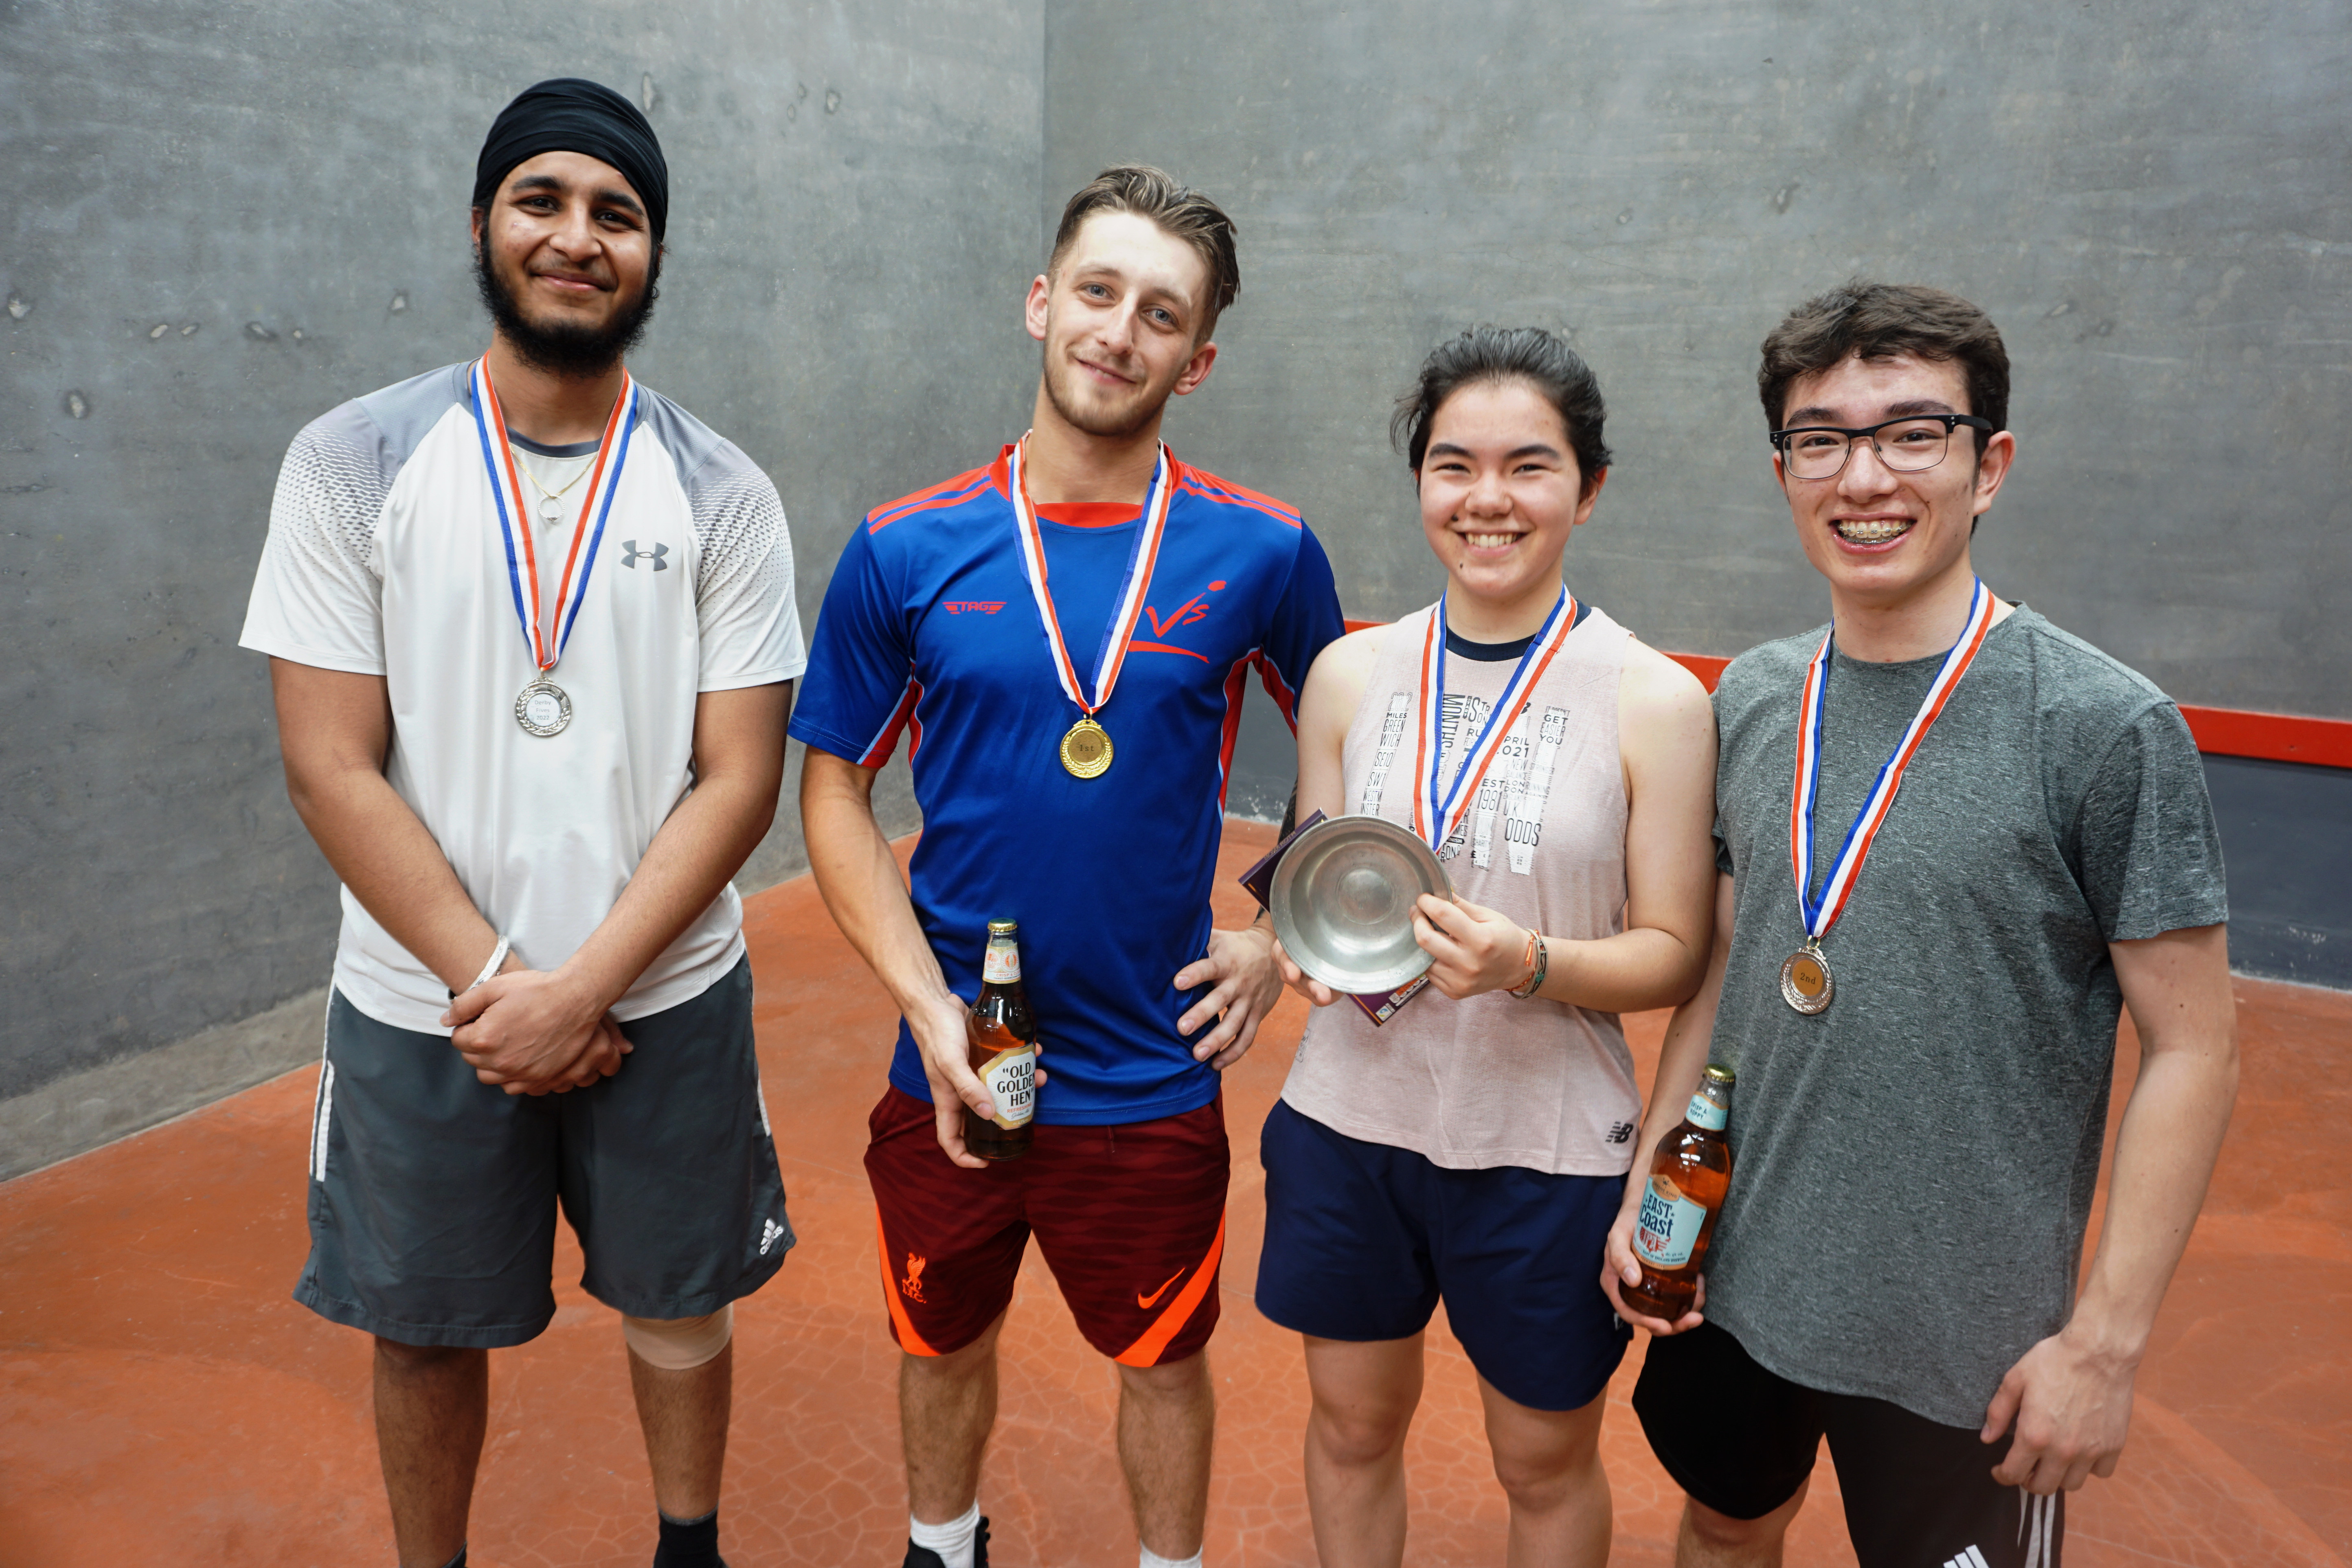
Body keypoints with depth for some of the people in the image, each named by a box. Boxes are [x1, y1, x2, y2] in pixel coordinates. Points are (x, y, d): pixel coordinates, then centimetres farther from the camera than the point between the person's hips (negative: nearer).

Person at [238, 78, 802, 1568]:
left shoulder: (722, 493, -4)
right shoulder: (355, 467, -5)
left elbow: (739, 776, -8)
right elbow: (331, 767, -9)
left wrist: (581, 988, -16)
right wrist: (491, 984, -15)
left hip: (665, 1000, 1)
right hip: (421, 1005, 0)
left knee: (679, 1304, 18)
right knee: (426, 1329, 17)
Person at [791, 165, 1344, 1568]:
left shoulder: (1260, 554, -8)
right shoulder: (907, 551, -7)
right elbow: (836, 789, -1)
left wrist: (1281, 939, -5)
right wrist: (927, 1005, -11)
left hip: (1155, 1074, -1)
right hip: (952, 1067, 2)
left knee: (1164, 1359, 19)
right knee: (946, 1343, 23)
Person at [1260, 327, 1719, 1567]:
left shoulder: (1655, 700, -10)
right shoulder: (1351, 673, 0)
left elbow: (1675, 954, -7)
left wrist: (1528, 962, -26)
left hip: (1547, 1148, -2)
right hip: (1352, 1112, 3)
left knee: (1544, 1461, 18)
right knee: (1352, 1421, 21)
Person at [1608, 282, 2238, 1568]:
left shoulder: (2105, 728, -15)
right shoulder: (1751, 699, -1)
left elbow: (2192, 1050, -12)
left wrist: (2106, 1341, -13)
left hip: (1966, 1342, -4)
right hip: (1731, 1282, 5)